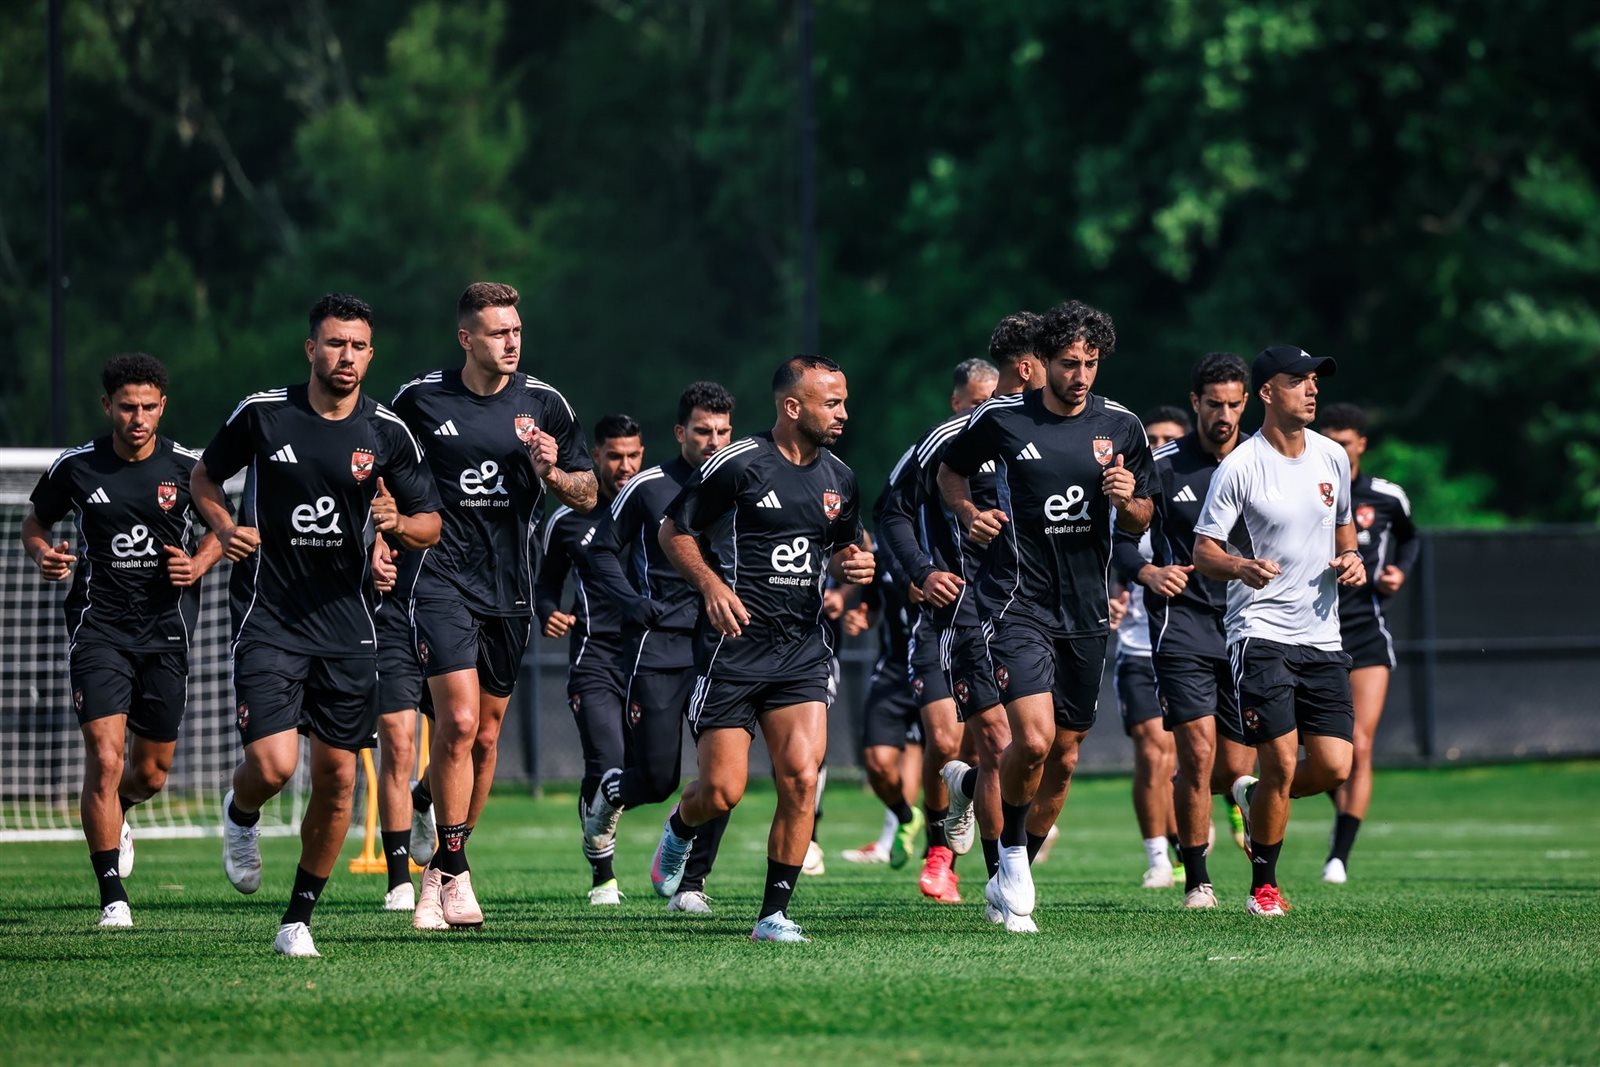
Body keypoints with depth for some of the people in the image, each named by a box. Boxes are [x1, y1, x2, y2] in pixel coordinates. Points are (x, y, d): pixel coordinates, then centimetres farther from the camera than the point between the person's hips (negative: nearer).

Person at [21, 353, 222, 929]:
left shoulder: (186, 467, -1)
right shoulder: (76, 467, -3)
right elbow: (34, 523, 11)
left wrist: (199, 564, -7)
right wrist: (44, 556, -10)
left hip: (165, 630, 2)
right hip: (98, 627, -2)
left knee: (151, 774, 11)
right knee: (105, 757, -16)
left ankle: (113, 813, 49)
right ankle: (113, 897, -10)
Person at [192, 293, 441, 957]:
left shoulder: (388, 433, 1)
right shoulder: (262, 415, -3)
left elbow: (431, 526, 8)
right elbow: (204, 475, 14)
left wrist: (398, 523, -15)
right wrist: (223, 527, -5)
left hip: (346, 623, 2)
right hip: (268, 620, -2)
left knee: (337, 778, 2)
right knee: (274, 765, -16)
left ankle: (300, 916, 17)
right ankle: (240, 815, 22)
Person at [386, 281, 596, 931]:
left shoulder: (543, 404, 3)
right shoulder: (420, 400, -2)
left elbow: (587, 496, 9)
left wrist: (553, 474, -12)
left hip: (510, 586, 4)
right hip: (439, 577, -4)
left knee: (486, 735, 9)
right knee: (458, 721, -16)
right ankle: (454, 875, -9)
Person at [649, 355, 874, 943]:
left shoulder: (839, 478, 9)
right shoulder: (737, 465, -8)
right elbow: (674, 530, 0)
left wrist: (852, 564, 1)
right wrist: (711, 584, -16)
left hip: (803, 648, 4)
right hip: (734, 646, -4)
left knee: (801, 779, -12)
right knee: (722, 792, -5)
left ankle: (773, 914, -2)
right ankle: (680, 829, 32)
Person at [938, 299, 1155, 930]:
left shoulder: (1121, 427, 3)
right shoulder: (1002, 419, -4)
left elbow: (1140, 522, 12)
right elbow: (950, 470, 14)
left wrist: (1127, 500, -10)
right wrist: (968, 513, -5)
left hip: (1086, 611, 4)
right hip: (1018, 601, -4)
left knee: (1065, 754, 9)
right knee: (1033, 739, -21)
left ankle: (1013, 878, 27)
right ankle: (1010, 851, 5)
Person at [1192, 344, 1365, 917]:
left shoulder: (1332, 457, 8)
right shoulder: (1239, 468, -8)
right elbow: (1203, 550, -7)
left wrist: (1351, 559, 4)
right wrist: (1244, 568, -27)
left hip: (1322, 634, 5)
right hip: (1261, 630, -5)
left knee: (1334, 767, -3)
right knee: (1281, 762, -12)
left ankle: (1256, 798, 28)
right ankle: (1263, 886, 6)